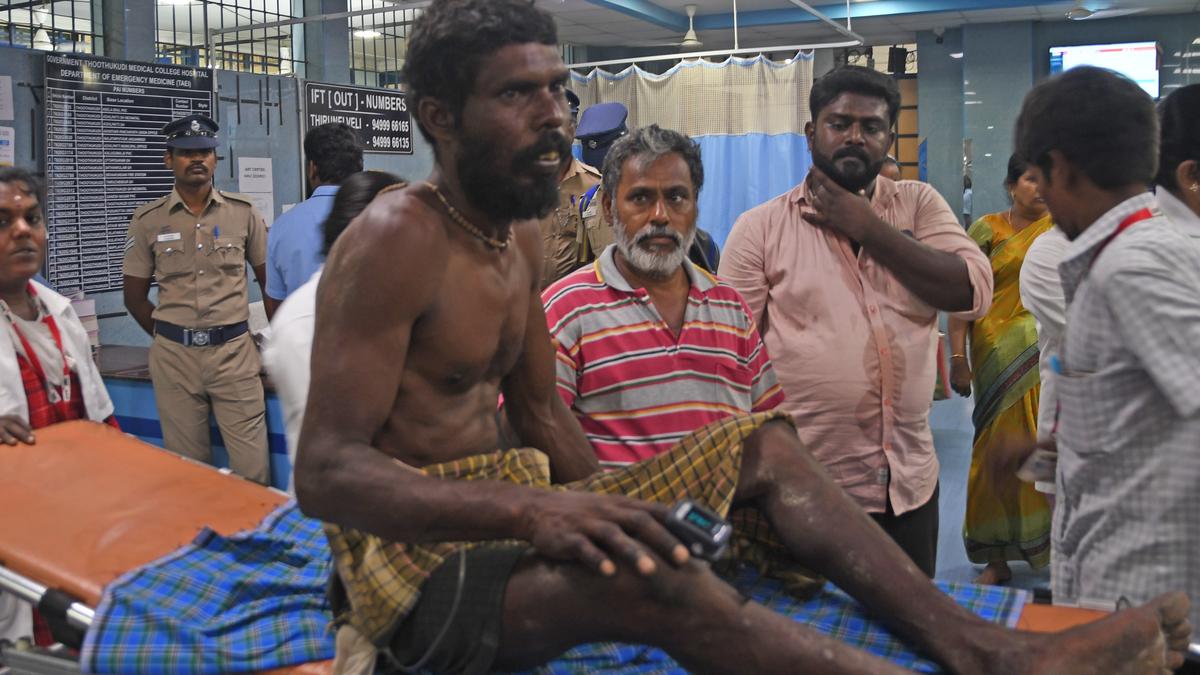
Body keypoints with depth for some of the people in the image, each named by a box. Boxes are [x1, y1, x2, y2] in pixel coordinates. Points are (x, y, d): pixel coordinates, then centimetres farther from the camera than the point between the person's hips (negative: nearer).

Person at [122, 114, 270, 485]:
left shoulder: (242, 212, 4)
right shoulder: (148, 220, 4)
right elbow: (135, 295, 10)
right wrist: (168, 338, 6)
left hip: (234, 350, 0)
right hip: (174, 355, 1)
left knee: (252, 466, -3)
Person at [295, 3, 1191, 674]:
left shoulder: (520, 233, 8)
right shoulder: (396, 241, -18)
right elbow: (327, 472, -25)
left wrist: (602, 514, -2)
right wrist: (528, 508, -37)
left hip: (505, 506, 9)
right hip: (412, 552, -8)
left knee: (763, 446, 1)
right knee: (650, 578, -37)